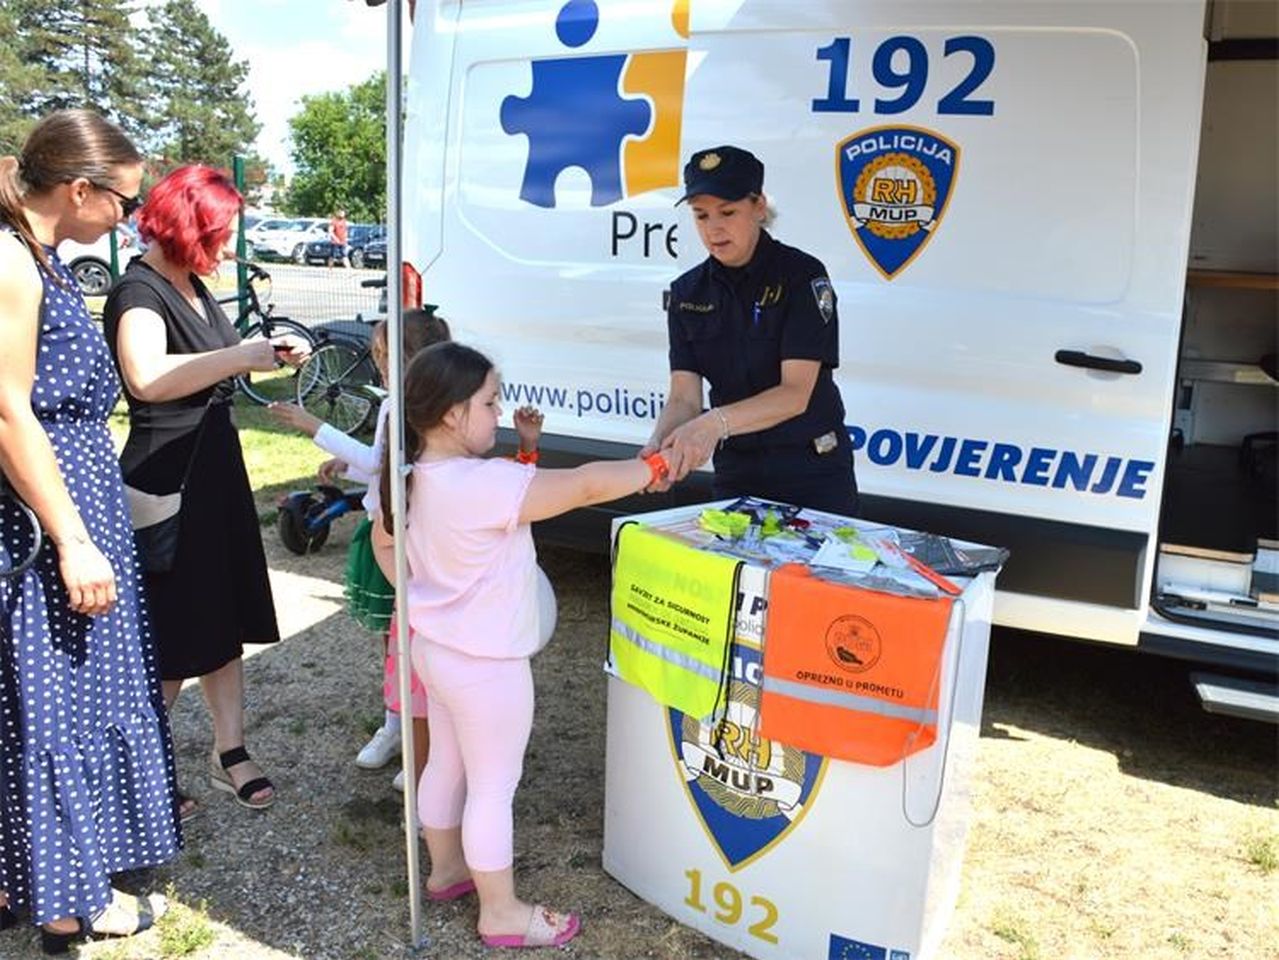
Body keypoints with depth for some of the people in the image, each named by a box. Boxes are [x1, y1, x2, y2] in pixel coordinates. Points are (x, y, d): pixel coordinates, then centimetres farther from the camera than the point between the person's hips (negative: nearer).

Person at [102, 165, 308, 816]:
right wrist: (241, 356, -35)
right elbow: (146, 377, -38)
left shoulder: (190, 286, 11)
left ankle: (229, 755, 25)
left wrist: (271, 355, 10)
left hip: (216, 470, 9)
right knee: (171, 640, 2)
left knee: (225, 619, 13)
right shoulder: (137, 292, -18)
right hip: (166, 484, -9)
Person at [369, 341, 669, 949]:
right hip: (483, 664, -9)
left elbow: (383, 541, 15)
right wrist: (653, 468, -16)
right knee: (493, 788, 7)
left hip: (435, 646, 9)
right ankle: (501, 913, 23)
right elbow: (584, 486, -30)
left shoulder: (414, 477, -1)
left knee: (446, 764, 25)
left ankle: (446, 868, 45)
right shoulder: (485, 484, -30)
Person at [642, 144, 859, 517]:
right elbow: (683, 397, -6)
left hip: (813, 472, -3)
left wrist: (716, 422, -37)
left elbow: (796, 393, -22)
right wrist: (661, 443, -27)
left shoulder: (802, 276, -13)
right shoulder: (687, 293, 0)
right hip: (735, 471, 4)